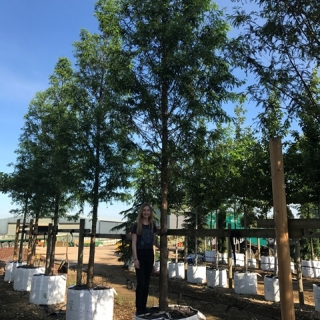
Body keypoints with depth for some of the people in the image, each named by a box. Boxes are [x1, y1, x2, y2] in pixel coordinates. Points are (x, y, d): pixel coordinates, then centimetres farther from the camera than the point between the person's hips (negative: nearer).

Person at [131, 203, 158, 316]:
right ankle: (138, 309, 6)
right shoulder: (136, 225, -7)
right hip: (140, 254, -4)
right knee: (141, 282, -6)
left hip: (149, 254, 5)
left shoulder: (152, 225, 6)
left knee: (147, 283, 10)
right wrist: (135, 258, -14)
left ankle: (144, 307, 20)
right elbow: (134, 243, -9)